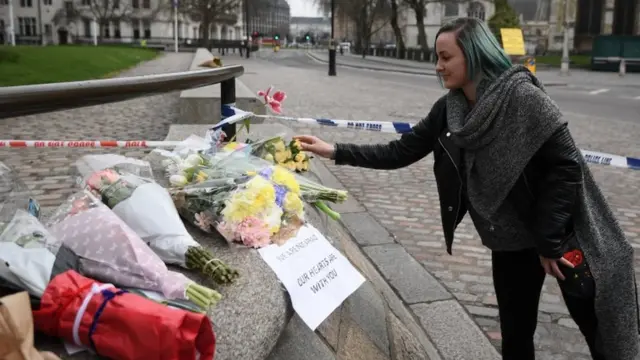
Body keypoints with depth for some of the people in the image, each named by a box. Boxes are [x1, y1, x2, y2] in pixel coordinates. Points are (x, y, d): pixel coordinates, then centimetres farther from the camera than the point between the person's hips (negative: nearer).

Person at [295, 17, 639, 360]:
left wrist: (549, 241, -18)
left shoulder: (523, 98, -22)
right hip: (510, 243, 5)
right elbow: (400, 152, 2)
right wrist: (335, 151, -5)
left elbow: (566, 166, -20)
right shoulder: (448, 110, -3)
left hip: (562, 238, -5)